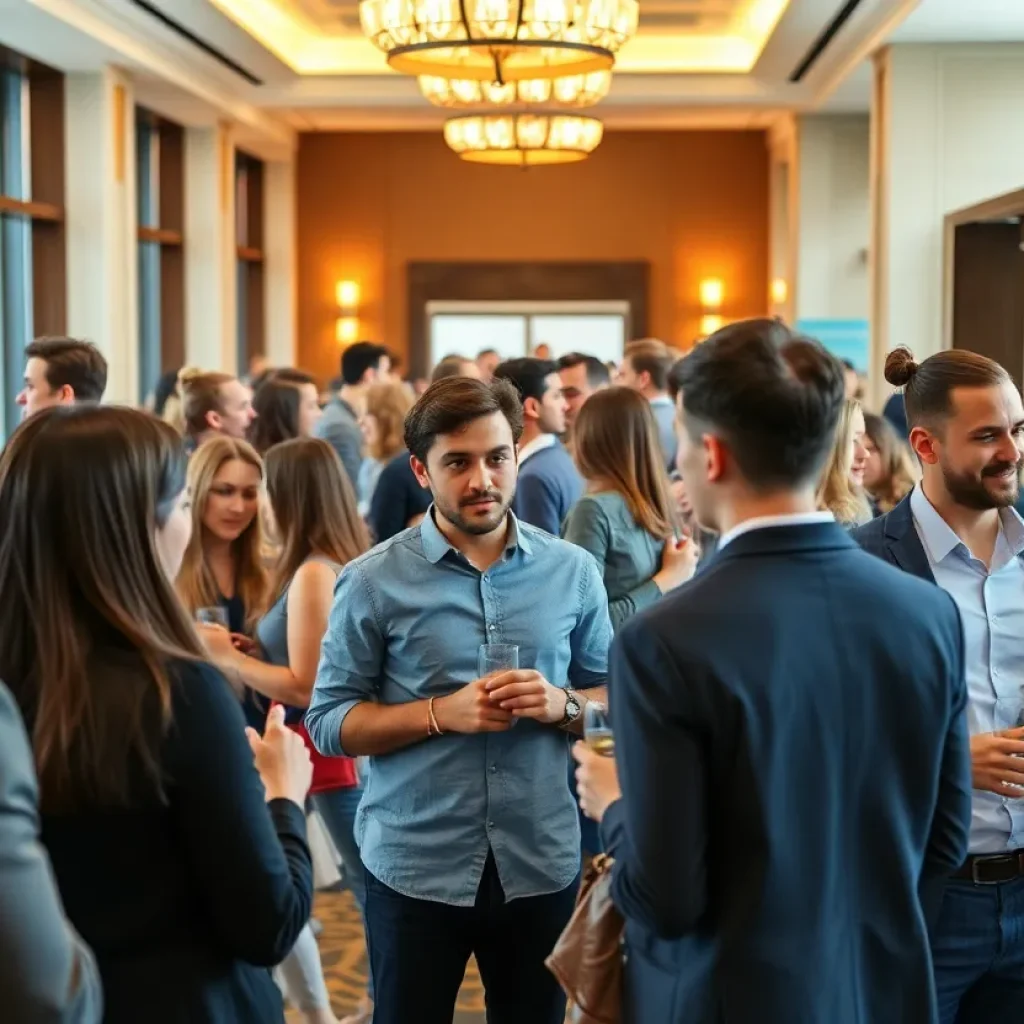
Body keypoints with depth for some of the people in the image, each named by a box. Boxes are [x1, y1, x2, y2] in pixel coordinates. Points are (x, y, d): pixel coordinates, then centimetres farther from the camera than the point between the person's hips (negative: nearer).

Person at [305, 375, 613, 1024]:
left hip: (542, 864, 2)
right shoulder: (373, 581, -6)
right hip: (414, 867, -2)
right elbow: (328, 721, -7)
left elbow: (613, 698, 6)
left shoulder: (573, 570, 1)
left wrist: (562, 703, -15)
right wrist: (441, 714, -19)